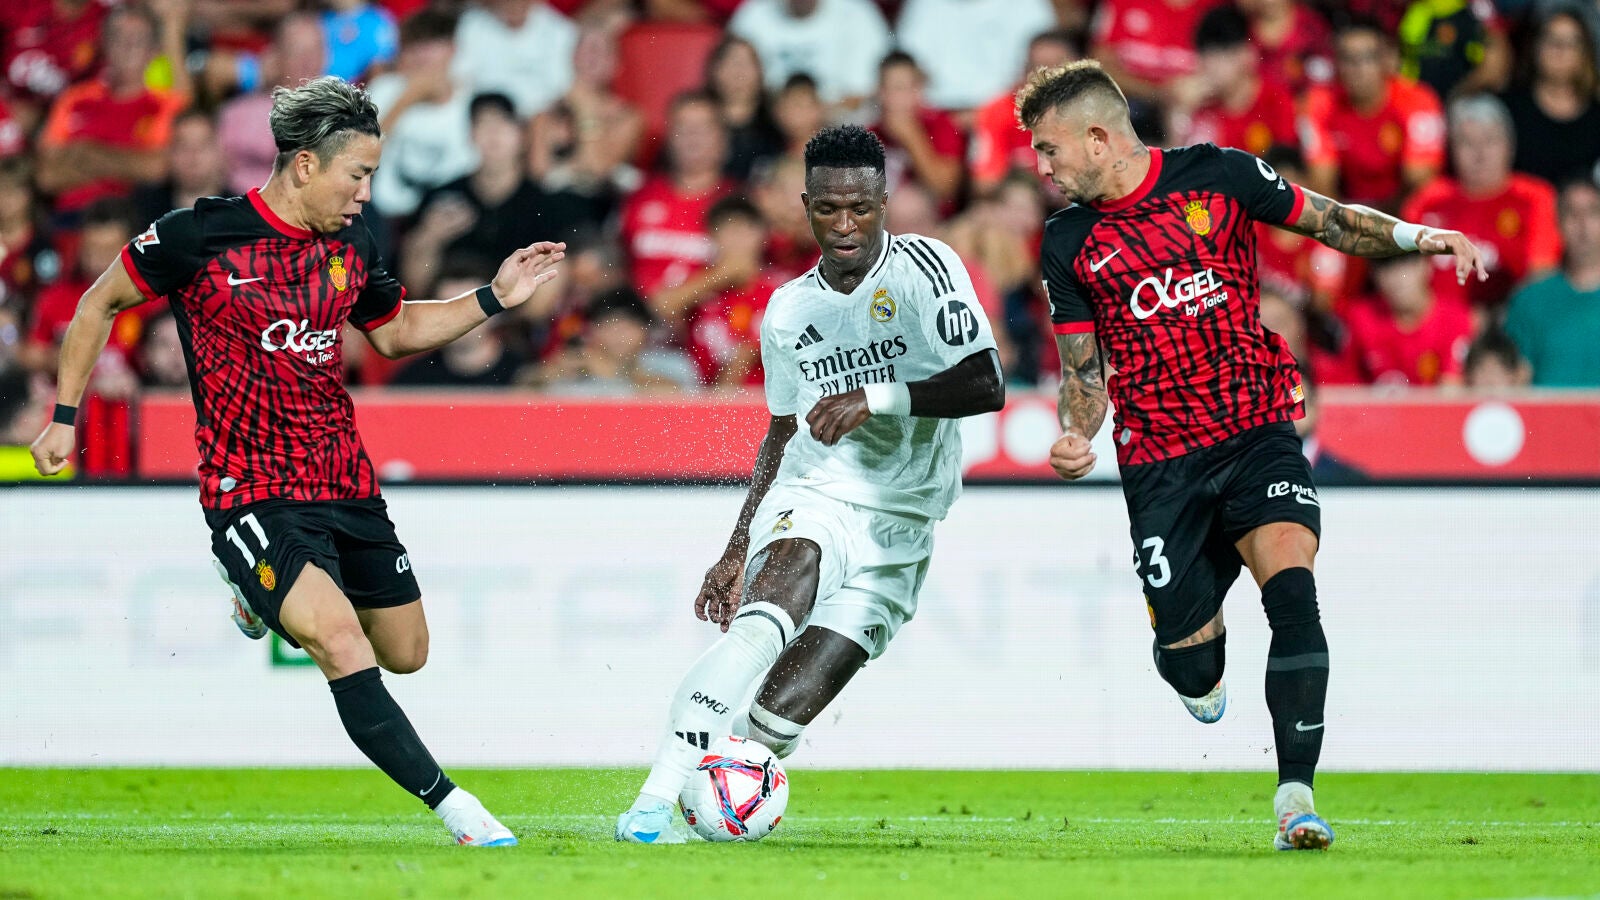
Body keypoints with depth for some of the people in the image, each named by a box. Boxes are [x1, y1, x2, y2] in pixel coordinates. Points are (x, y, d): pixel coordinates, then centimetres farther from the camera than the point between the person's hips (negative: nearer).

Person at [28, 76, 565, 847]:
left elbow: (397, 331, 23)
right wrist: (64, 416, 2)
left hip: (345, 484, 7)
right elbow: (100, 303, 3)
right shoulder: (200, 235, -12)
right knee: (342, 641, -26)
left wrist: (493, 298, 10)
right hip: (250, 491, -7)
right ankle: (453, 807, -25)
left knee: (404, 653, 15)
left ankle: (269, 599, 41)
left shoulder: (350, 247, 4)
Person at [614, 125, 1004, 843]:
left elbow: (986, 386, -13)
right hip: (810, 498, 2)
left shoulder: (925, 268, -4)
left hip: (899, 529, -2)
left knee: (784, 711, -15)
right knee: (763, 622, -32)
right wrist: (737, 550, 20)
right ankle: (653, 803, -39)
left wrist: (879, 397, -22)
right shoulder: (788, 311, 11)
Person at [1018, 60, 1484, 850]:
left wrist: (1417, 237, -7)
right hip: (1160, 461, 2)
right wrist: (1075, 435, -10)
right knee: (1189, 663, 2)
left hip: (1258, 434, -2)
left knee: (1290, 587, -25)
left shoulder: (1215, 175, -1)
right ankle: (1205, 680, 43)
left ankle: (1296, 797, -26)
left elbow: (1327, 220, 8)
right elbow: (1083, 369, 10)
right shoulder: (1068, 244, 4)